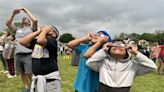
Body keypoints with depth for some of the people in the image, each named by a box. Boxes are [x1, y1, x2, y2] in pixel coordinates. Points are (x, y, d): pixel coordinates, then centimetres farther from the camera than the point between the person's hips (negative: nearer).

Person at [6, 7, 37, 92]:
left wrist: (26, 10, 1)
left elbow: (35, 20, -7)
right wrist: (13, 13, 0)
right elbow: (8, 23, 11)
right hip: (18, 55, 4)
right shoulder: (17, 30, 20)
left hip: (28, 54, -4)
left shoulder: (31, 28, 10)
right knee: (23, 73, 10)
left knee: (29, 73, -4)